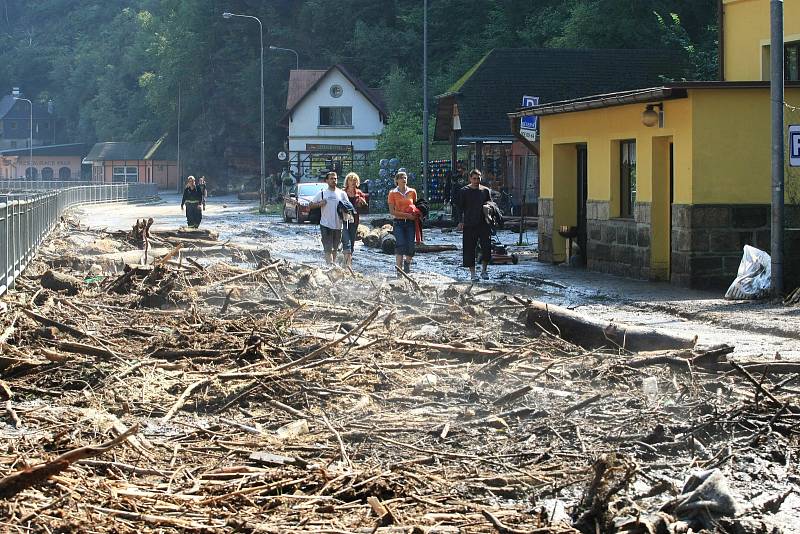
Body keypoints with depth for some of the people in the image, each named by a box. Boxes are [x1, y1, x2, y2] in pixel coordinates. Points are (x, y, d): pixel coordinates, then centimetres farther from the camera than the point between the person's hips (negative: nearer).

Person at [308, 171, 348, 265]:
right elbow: (310, 205, 4)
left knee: (335, 248, 14)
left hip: (338, 225, 3)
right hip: (326, 225, -3)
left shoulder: (342, 194, 6)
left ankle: (334, 263, 27)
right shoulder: (322, 193, 1)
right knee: (328, 248, -10)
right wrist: (319, 204, -13)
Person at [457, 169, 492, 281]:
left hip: (484, 224, 2)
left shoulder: (486, 191, 10)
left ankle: (484, 270, 10)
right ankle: (472, 273, 7)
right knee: (469, 248, -1)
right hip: (469, 224, -2)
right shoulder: (464, 191, 4)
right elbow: (460, 207, 5)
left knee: (487, 247, -6)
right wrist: (460, 222, -4)